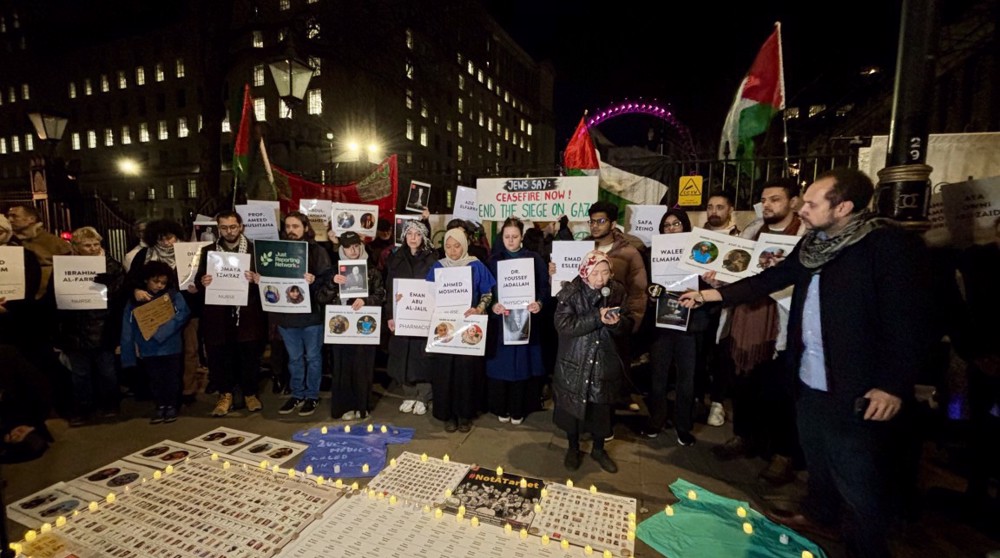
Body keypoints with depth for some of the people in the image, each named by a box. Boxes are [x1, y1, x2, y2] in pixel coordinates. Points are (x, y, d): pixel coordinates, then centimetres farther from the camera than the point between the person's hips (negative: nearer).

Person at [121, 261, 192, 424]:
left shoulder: (174, 296, -4)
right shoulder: (135, 300, 0)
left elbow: (183, 315, -13)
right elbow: (128, 326, 2)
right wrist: (133, 346, -3)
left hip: (171, 346, -1)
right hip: (148, 348, 2)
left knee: (171, 377, 10)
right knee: (155, 378, 14)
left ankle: (171, 405, 24)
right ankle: (160, 406, 26)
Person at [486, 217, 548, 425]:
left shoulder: (535, 259, 2)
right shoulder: (494, 260, 5)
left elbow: (544, 286, 0)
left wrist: (539, 303, -20)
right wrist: (493, 305, -17)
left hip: (525, 318, -1)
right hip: (500, 320, 1)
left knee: (522, 364, 5)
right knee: (501, 364, 5)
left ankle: (518, 409, 18)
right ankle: (501, 408, 19)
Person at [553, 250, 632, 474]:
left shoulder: (617, 291, -2)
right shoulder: (571, 293, -13)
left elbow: (628, 326, 1)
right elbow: (563, 325, -22)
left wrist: (617, 322, -23)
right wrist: (597, 318, -28)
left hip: (605, 362, 3)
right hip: (575, 362, -2)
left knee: (602, 407, 13)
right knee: (573, 406, 12)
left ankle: (598, 449, 37)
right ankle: (573, 448, 35)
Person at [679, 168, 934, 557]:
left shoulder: (891, 245, -16)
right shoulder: (813, 243, 5)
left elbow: (911, 320, -18)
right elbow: (769, 280, 11)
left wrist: (893, 385, -19)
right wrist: (708, 295, 8)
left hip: (856, 390, -7)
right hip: (810, 380, 7)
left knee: (859, 481, 8)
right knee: (817, 460, 25)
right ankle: (816, 516, 46)